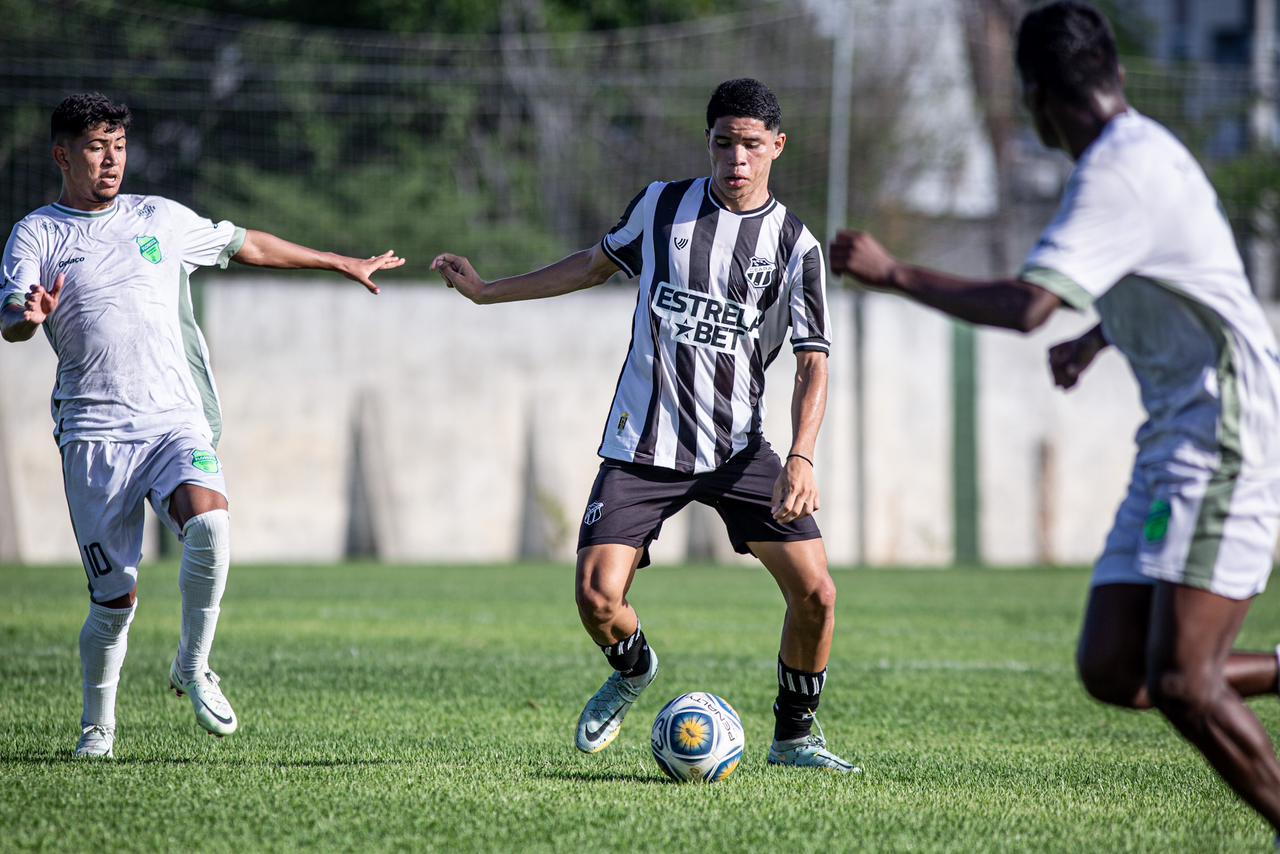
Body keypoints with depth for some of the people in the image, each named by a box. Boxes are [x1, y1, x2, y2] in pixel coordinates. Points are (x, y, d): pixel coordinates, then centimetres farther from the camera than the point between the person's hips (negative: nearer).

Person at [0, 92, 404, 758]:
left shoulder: (159, 219, 16)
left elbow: (246, 246, 28)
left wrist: (342, 264, 34)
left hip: (176, 421, 2)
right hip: (93, 433, -2)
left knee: (208, 521, -28)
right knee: (115, 597, -5)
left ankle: (192, 668, -8)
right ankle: (97, 724, 18)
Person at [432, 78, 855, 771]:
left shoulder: (795, 246, -1)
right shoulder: (662, 205, 3)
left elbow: (813, 364, -2)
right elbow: (596, 264, 20)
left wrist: (801, 457, -17)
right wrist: (485, 290, 21)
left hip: (739, 449, 0)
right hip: (642, 447, 0)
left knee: (815, 592, -13)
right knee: (597, 597, -15)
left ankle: (794, 736, 11)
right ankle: (631, 671, 22)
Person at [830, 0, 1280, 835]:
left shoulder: (1123, 170, -14)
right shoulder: (1145, 151, 17)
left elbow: (1027, 306, -25)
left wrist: (893, 273, -17)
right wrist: (1098, 338, 47)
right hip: (1174, 444, 10)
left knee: (1180, 683, -18)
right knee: (1111, 670, 1)